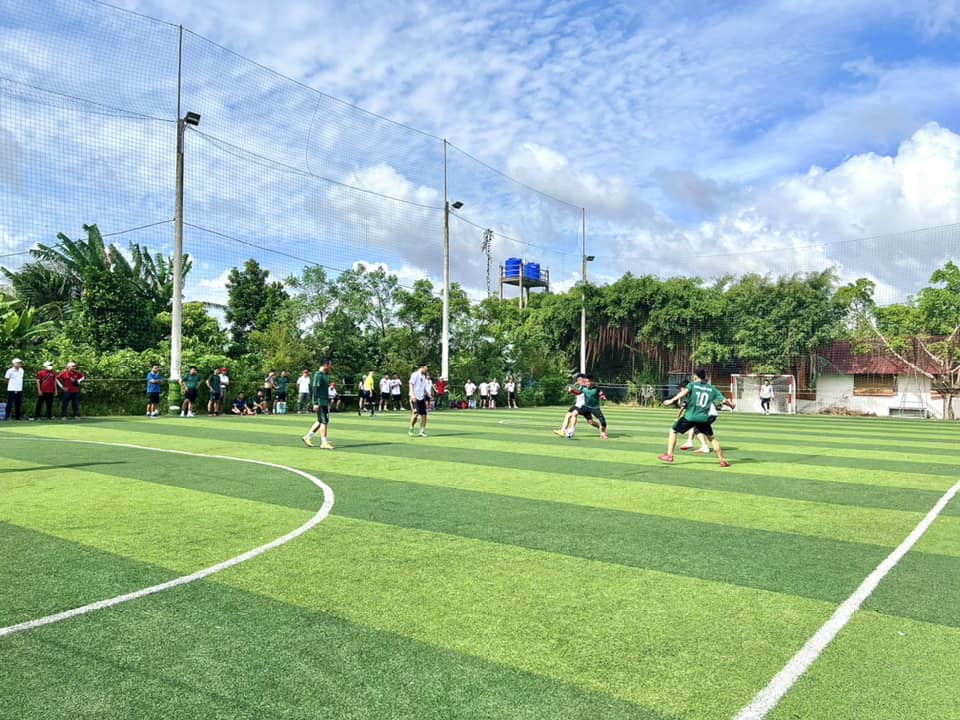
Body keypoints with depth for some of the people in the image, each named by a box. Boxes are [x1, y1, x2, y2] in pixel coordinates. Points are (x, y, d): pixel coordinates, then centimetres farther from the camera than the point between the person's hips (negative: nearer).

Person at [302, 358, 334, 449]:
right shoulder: (318, 374, -13)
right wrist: (315, 403, -21)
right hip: (320, 402, -9)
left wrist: (328, 402, 22)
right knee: (323, 421, -6)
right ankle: (324, 443, -1)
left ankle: (307, 437, 22)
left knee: (321, 421, 14)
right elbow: (315, 389, -17)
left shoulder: (326, 375, 16)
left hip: (325, 402, 9)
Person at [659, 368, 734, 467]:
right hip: (703, 418, 3)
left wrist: (672, 400, -24)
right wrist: (730, 404, 29)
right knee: (712, 438, 18)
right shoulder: (712, 389, 12)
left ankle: (669, 455, 4)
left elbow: (685, 391, -16)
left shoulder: (693, 385, 5)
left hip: (690, 416, -3)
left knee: (673, 431, 12)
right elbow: (724, 400, 7)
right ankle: (723, 460, 15)